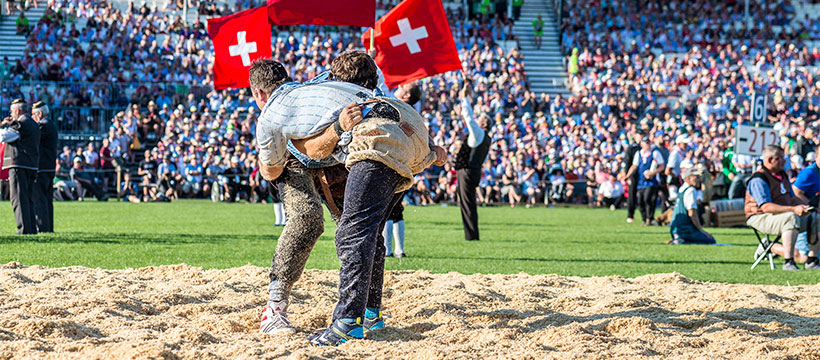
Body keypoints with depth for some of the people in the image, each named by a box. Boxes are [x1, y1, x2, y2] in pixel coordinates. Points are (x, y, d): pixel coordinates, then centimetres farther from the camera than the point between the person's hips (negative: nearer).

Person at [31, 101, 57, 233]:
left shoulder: (44, 126, -13)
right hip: (50, 168, 10)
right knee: (47, 199, 12)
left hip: (41, 169, -10)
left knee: (39, 198, -8)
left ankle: (42, 227, -11)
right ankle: (49, 227, 14)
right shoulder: (52, 126, 17)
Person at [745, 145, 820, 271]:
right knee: (791, 218, -37)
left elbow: (792, 197, 21)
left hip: (785, 213, 9)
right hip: (760, 217, -9)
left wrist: (804, 207, -1)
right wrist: (793, 209, -33)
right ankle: (788, 262, -39)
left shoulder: (782, 175, 13)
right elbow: (765, 207, -26)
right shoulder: (758, 180, -17)